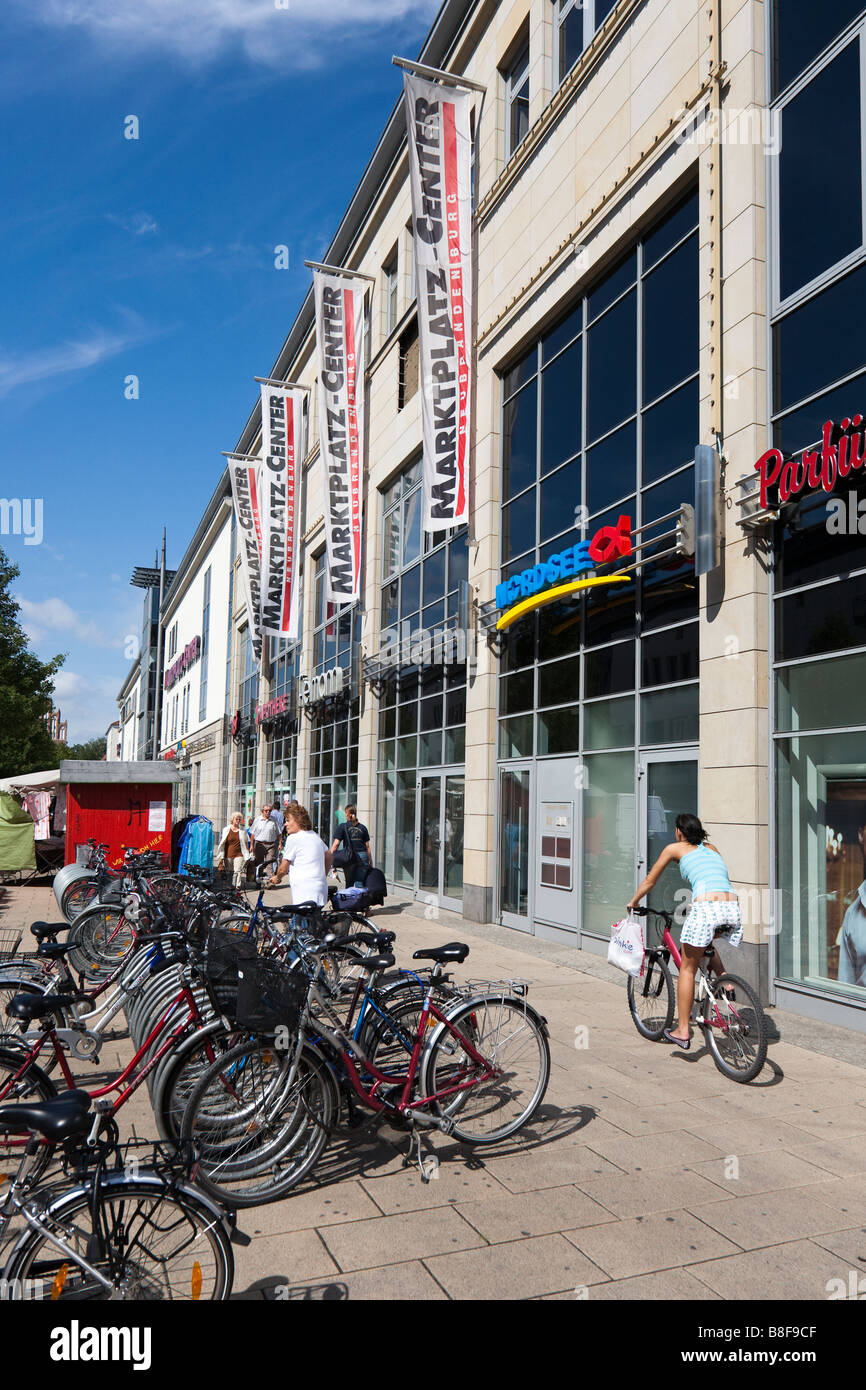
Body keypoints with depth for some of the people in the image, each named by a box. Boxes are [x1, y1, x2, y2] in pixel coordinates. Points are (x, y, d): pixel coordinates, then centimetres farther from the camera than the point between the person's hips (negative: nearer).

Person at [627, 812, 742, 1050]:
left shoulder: (675, 848, 16)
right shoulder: (712, 848, 29)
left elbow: (649, 881, 24)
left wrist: (633, 903, 40)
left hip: (706, 907, -5)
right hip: (733, 908, 5)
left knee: (687, 969, 9)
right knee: (706, 942, 36)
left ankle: (682, 1031, 9)